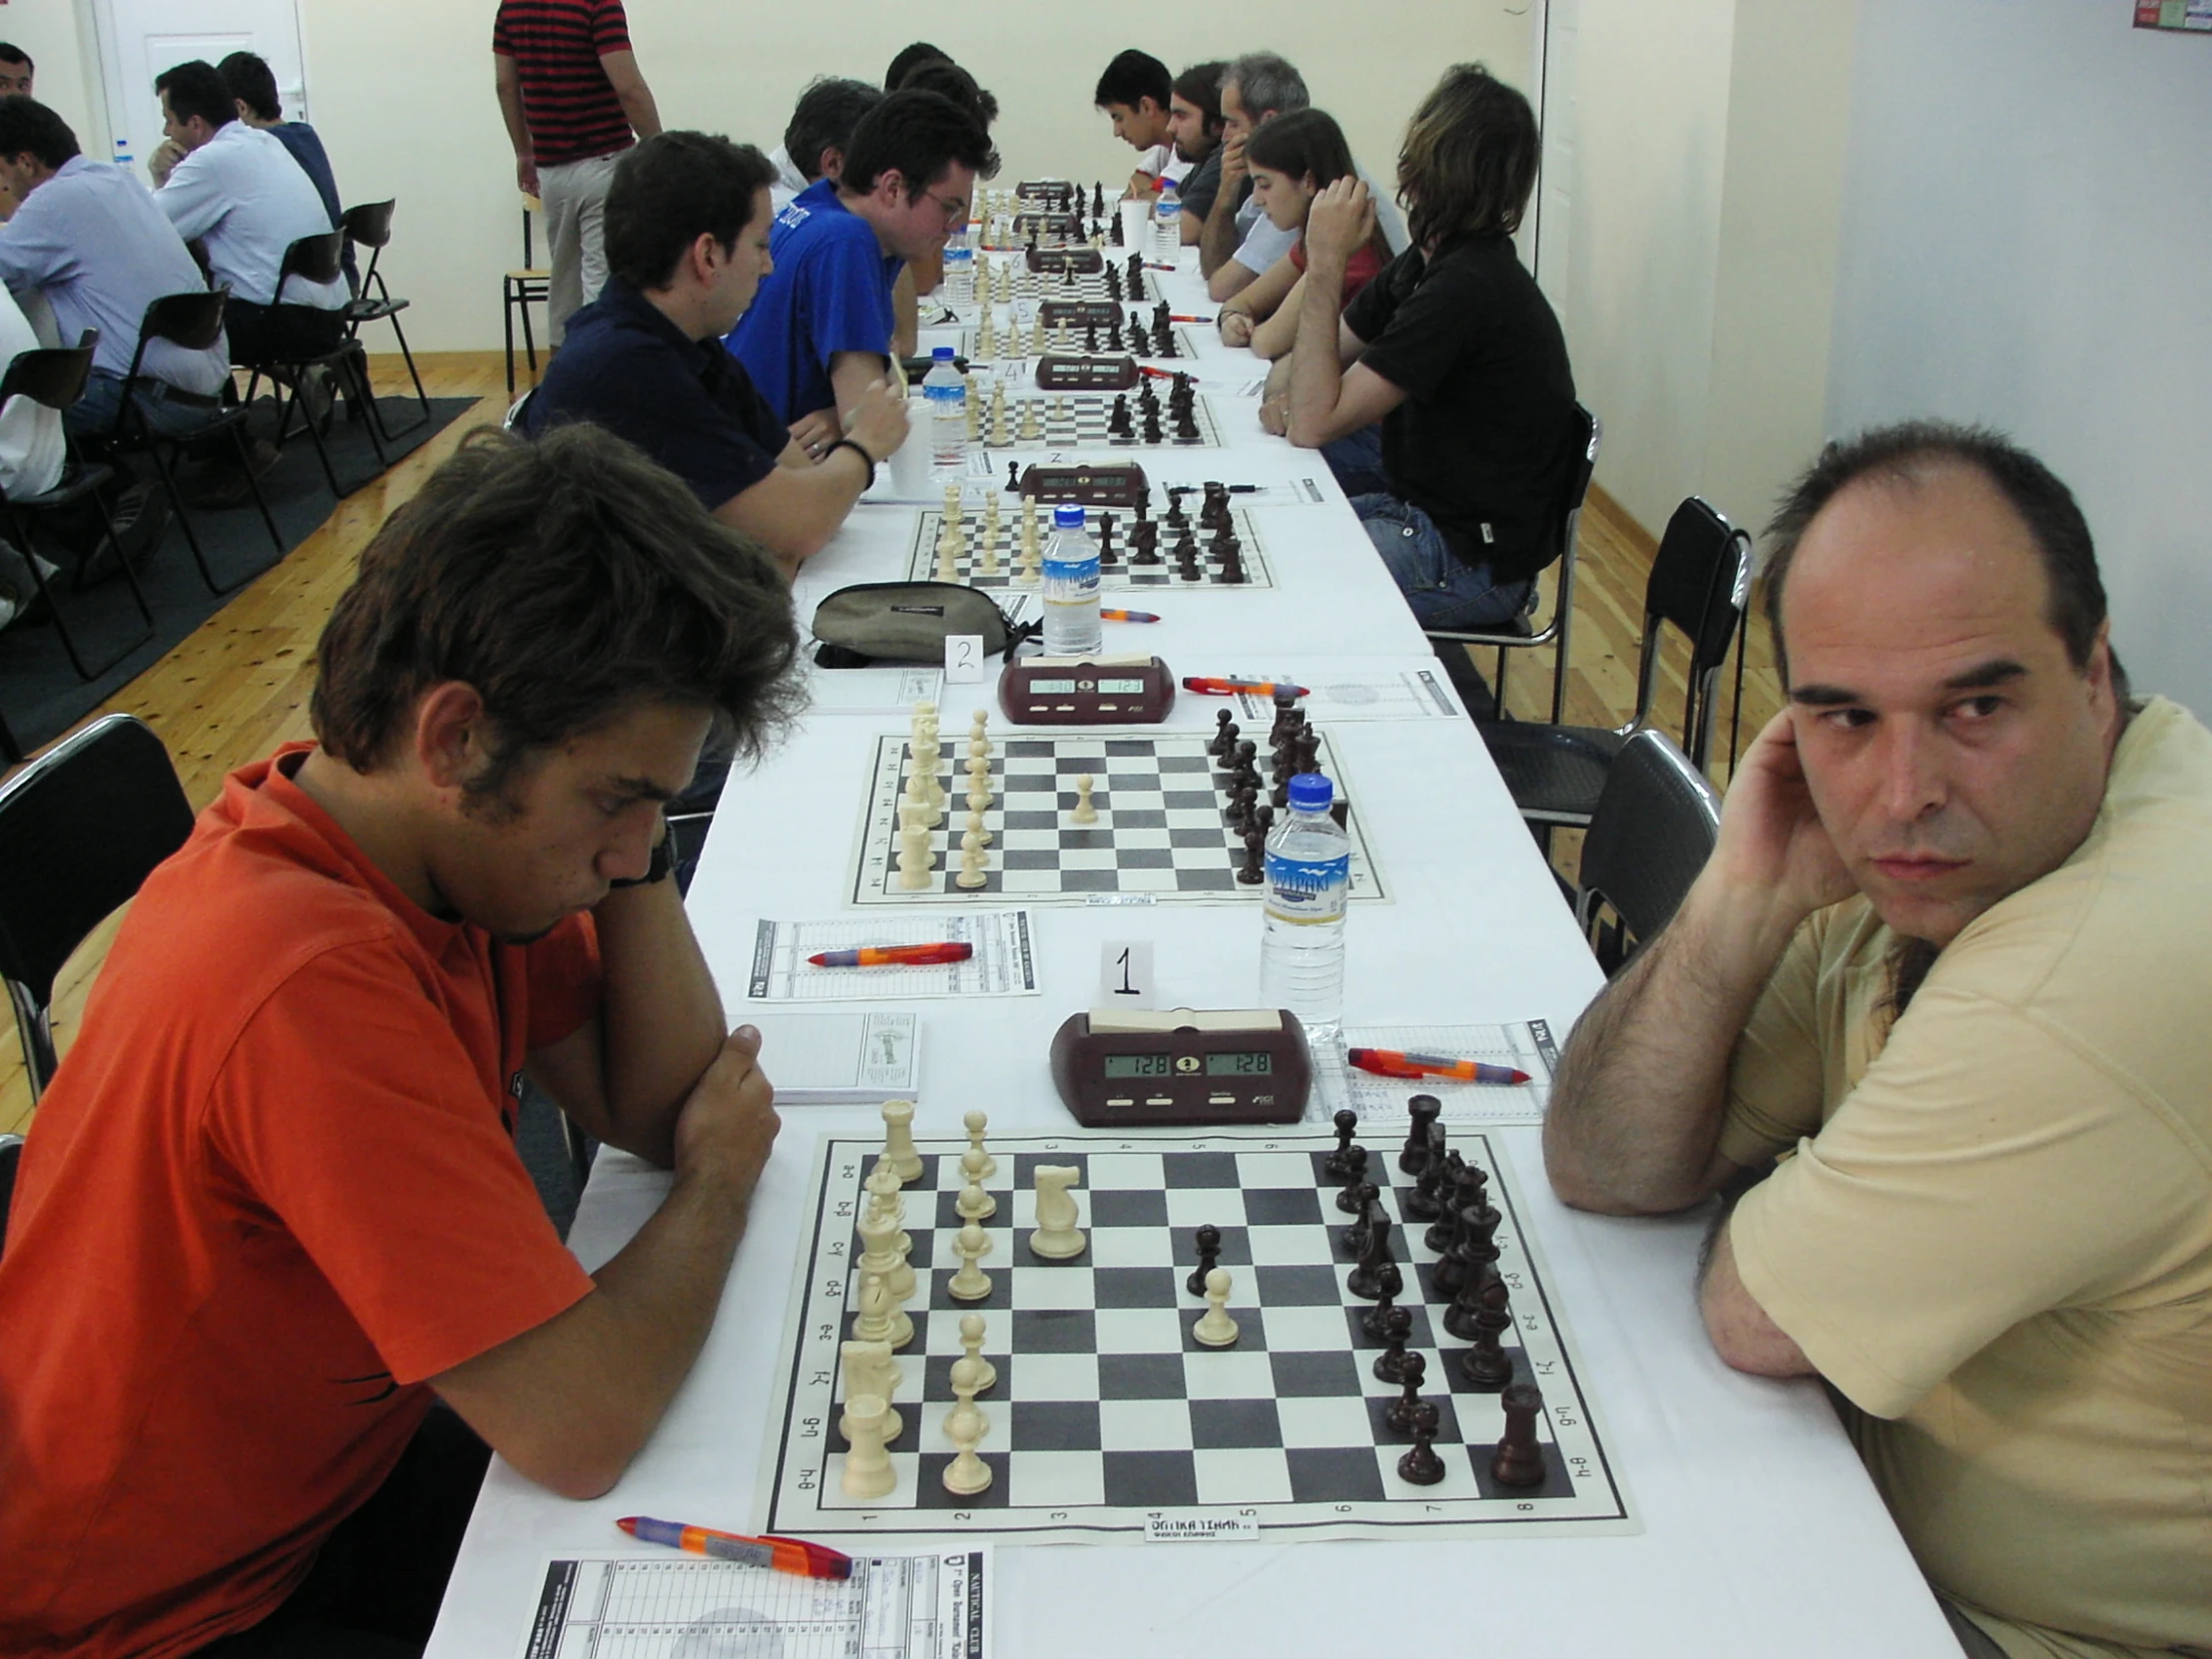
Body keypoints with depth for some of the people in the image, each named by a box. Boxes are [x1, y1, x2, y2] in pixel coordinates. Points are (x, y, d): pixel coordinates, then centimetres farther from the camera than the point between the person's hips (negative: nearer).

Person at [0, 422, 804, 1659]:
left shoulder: (453, 844, -8)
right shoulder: (312, 987, -36)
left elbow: (655, 1111, -4)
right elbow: (582, 1429, -33)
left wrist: (631, 839, -17)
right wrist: (721, 1178, -15)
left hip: (326, 1466, 8)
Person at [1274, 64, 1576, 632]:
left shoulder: (1465, 290, -27)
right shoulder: (1431, 260, 5)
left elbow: (1314, 424, -27)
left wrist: (1325, 263, -23)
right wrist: (1292, 396, -12)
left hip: (1471, 560, -10)